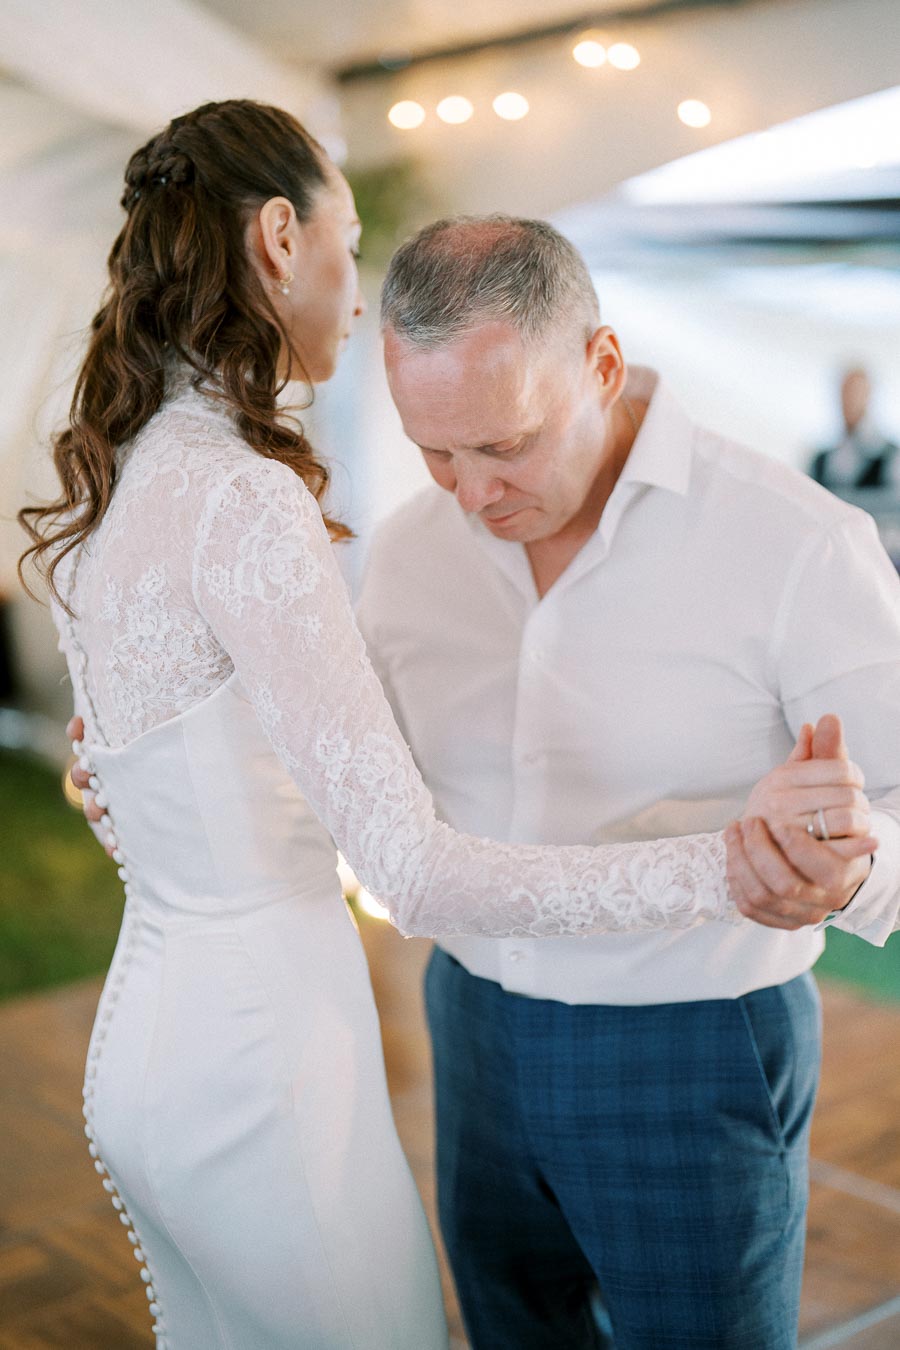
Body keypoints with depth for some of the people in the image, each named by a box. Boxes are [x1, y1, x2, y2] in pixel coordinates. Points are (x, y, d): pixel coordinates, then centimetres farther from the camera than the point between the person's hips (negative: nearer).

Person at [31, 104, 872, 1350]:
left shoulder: (108, 487, 4)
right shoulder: (244, 502, -25)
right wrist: (730, 866, -27)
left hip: (142, 1038, 9)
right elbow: (419, 876, -27)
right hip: (259, 1071, -8)